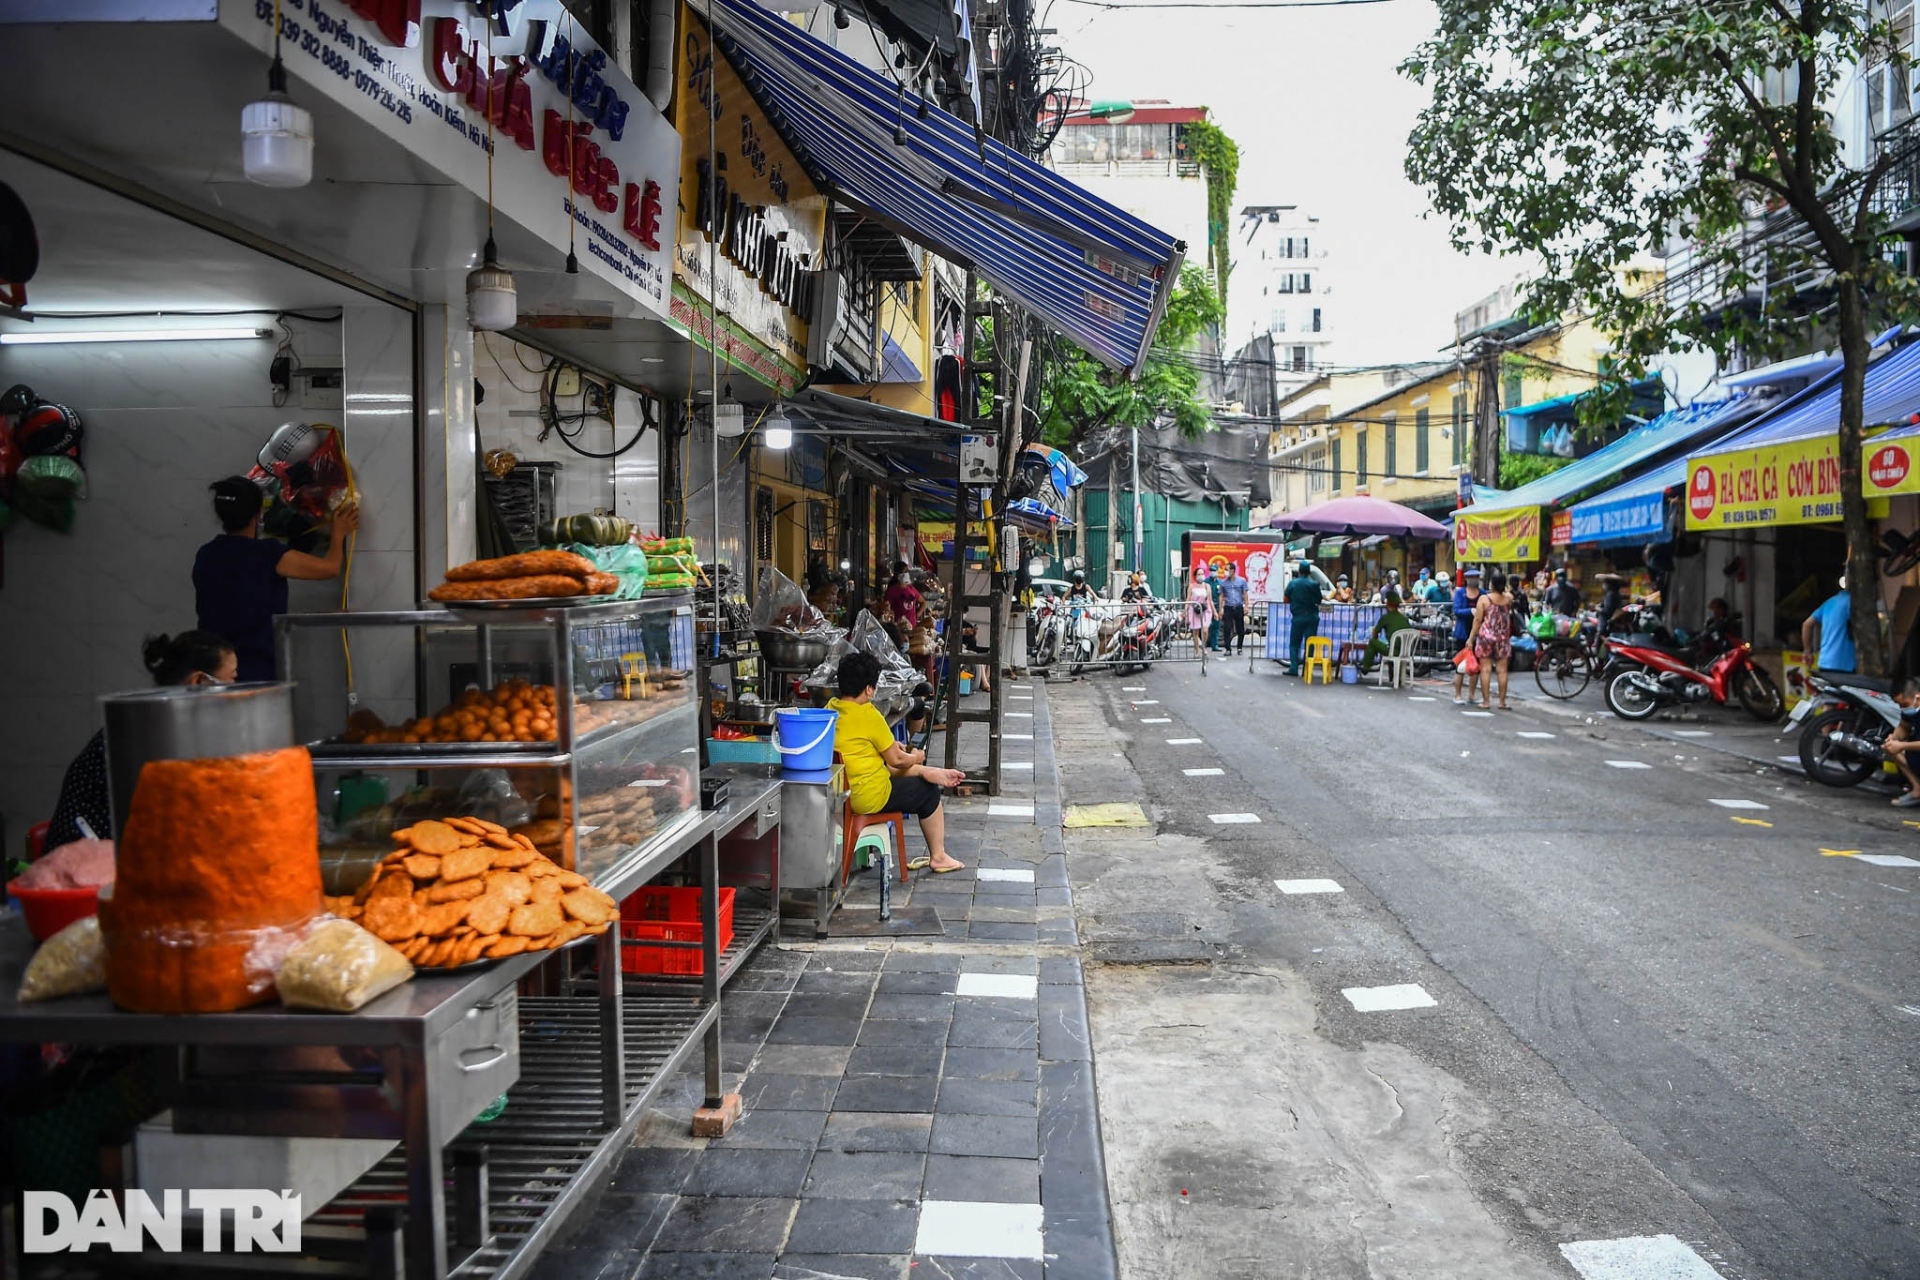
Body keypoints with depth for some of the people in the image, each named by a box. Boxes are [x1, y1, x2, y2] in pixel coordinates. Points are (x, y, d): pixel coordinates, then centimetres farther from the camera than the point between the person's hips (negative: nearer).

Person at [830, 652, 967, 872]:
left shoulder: (831, 709, 0)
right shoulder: (868, 715, -21)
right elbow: (897, 760, -12)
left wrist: (891, 745, 18)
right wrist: (915, 758, 8)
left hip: (837, 793, 8)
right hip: (868, 798, -8)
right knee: (928, 791, 13)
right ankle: (938, 857, 25)